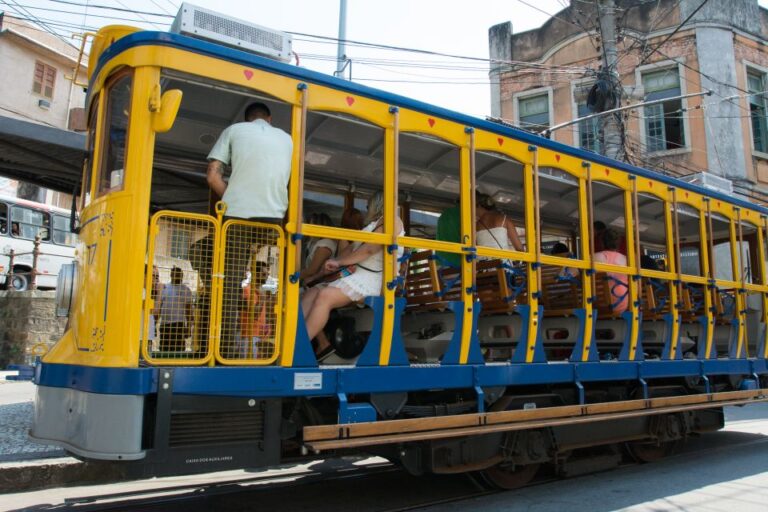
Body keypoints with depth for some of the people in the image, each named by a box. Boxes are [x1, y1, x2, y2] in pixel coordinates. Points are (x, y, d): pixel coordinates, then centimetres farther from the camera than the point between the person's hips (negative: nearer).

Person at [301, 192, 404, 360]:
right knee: (312, 293, -6)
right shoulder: (373, 225, 30)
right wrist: (336, 262, 0)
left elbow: (370, 249, -13)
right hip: (355, 273, 10)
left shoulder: (391, 220, -1)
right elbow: (353, 247, 20)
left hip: (371, 278, -10)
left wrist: (339, 262, -8)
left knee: (325, 295, -29)